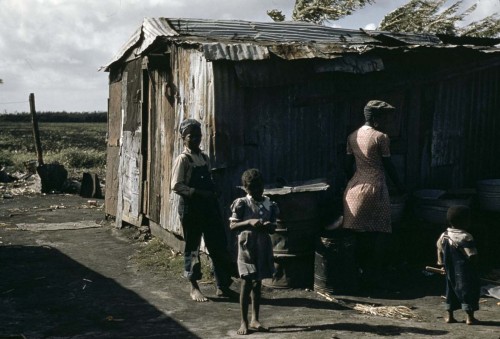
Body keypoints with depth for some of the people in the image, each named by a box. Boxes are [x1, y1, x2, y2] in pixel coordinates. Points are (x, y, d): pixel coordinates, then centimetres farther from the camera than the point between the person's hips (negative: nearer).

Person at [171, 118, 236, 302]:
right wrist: (197, 193, -21)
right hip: (190, 207, -7)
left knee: (219, 245, 7)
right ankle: (194, 288, 17)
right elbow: (176, 185, -15)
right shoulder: (183, 159, -8)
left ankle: (222, 286, 16)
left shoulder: (204, 157, 12)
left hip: (209, 206, 7)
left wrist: (213, 191, 1)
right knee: (192, 247, 4)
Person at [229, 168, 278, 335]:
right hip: (247, 247, -4)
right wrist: (250, 222, -22)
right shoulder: (241, 203, -6)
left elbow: (273, 228, 11)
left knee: (258, 283, 11)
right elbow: (232, 225, -9)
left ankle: (255, 319, 20)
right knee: (247, 283, -3)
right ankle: (244, 322, 5)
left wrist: (269, 226, -12)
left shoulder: (269, 204, 6)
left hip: (263, 247, 4)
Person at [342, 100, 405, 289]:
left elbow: (348, 166, 11)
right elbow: (388, 166, -4)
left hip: (355, 187, 6)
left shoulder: (352, 137, 8)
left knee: (359, 233, 12)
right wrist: (399, 186, 8)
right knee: (380, 233, 3)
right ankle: (372, 275, 4)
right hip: (374, 188, -6)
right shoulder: (381, 137, -9)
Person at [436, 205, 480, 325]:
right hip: (465, 271, -6)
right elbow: (472, 256, -19)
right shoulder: (466, 237, -20)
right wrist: (474, 264, 0)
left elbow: (440, 251, 9)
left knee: (451, 290, 16)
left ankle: (449, 316, 20)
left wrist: (442, 264, 19)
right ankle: (470, 317, 9)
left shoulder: (444, 236, 0)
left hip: (450, 271, 6)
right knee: (469, 290, 5)